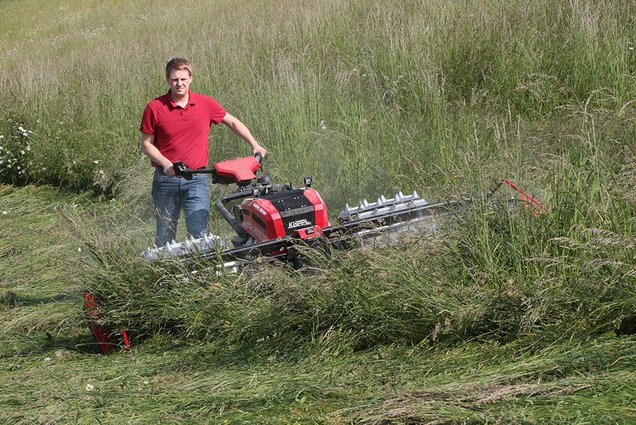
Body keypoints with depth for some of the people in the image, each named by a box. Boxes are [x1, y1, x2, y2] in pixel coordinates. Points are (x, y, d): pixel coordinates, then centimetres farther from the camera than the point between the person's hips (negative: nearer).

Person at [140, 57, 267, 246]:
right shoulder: (155, 108, -4)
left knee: (199, 234, -11)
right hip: (166, 179, 0)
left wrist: (255, 145, 8)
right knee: (164, 237, 12)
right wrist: (165, 163, -15)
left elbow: (233, 122, 15)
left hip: (197, 179, 0)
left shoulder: (206, 103, 1)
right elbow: (146, 143, 1)